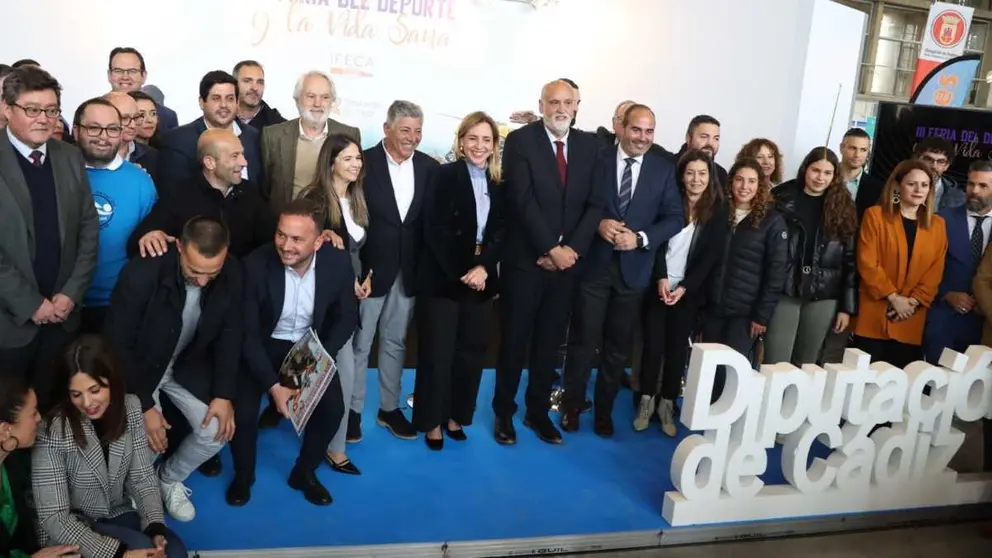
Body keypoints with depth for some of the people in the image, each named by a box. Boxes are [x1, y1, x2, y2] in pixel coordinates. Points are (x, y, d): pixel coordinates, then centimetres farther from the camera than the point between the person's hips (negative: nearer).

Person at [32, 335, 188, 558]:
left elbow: (142, 478, -4)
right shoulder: (52, 432, -23)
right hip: (68, 530, -4)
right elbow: (54, 518, -21)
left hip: (117, 514, 4)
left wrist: (156, 529, -21)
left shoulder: (130, 408, -9)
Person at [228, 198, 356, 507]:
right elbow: (248, 333, -19)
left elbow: (346, 316, -5)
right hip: (265, 345, -2)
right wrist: (273, 385, -27)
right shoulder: (256, 265, -26)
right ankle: (243, 475, 15)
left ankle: (304, 472, 18)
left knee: (333, 409, -12)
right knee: (243, 412, -18)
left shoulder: (338, 262, -20)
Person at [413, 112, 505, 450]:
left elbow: (501, 232, 2)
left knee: (471, 351, 10)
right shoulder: (444, 175, -6)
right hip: (442, 278, -4)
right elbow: (434, 230, -12)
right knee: (437, 353, 2)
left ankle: (455, 416, 26)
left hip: (481, 279, 4)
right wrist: (461, 272, -15)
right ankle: (432, 420, 18)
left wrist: (483, 267, -14)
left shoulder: (499, 183, 8)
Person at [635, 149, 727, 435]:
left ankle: (667, 405, 15)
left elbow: (711, 256, -4)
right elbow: (657, 243, -2)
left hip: (690, 292, 0)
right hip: (659, 286, 0)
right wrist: (661, 278, -15)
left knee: (678, 348, 4)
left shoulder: (718, 212, 0)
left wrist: (684, 287, -11)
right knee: (653, 344, 1)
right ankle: (646, 401, 14)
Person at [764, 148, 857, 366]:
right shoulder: (783, 199, 1)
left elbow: (850, 260, 7)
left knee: (806, 365, 9)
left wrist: (847, 306, 3)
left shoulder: (843, 209, 8)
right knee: (775, 365, -5)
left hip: (823, 298, 2)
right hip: (784, 292, -2)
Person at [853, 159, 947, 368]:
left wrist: (913, 302, -7)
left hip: (911, 322, 3)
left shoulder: (937, 225, 11)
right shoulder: (875, 215, 0)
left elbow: (935, 271, 7)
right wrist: (894, 298, -11)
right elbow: (867, 263, -7)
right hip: (873, 318, -3)